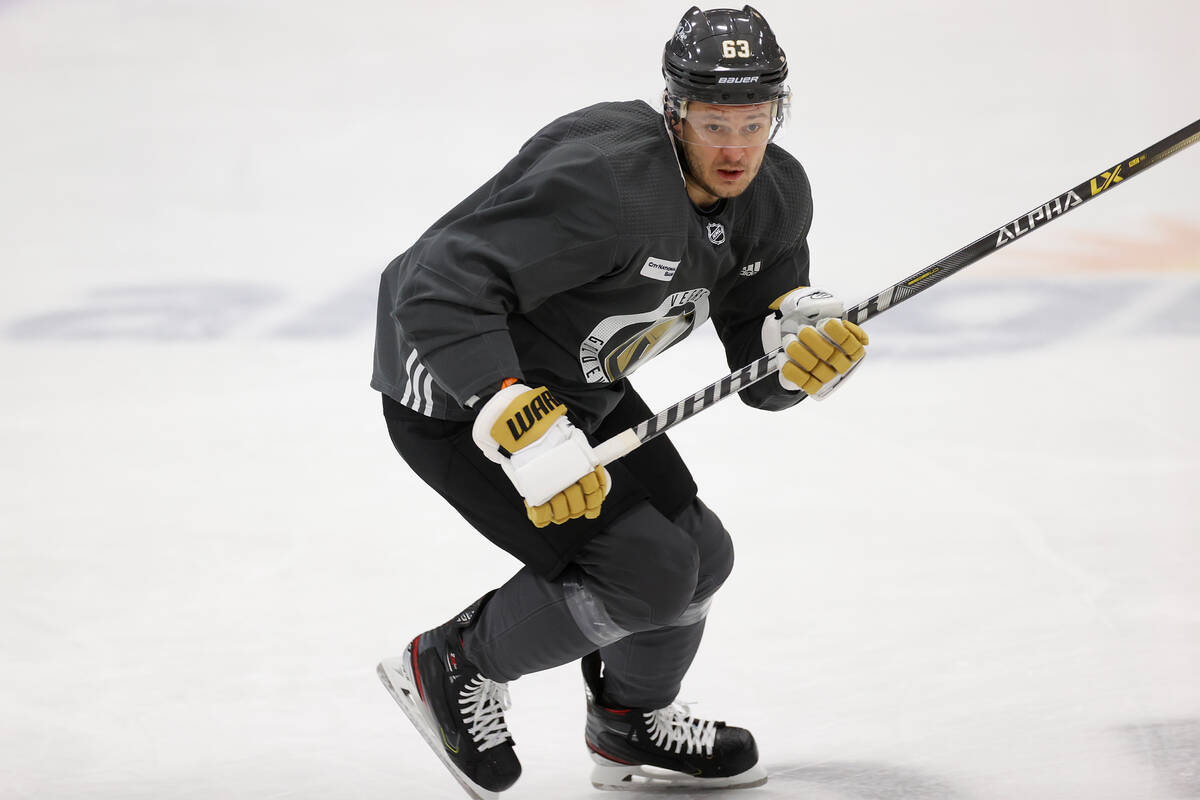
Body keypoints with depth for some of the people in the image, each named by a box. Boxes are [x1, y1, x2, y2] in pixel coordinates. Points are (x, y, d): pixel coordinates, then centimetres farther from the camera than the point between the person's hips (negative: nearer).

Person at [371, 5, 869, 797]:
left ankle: (631, 727, 39)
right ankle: (454, 669, 5)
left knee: (700, 554, 11)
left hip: (576, 388, 9)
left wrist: (808, 341, -25)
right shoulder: (608, 180, -33)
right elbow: (439, 292, -36)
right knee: (648, 572, -16)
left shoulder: (774, 197, -5)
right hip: (455, 397, -9)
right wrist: (526, 431, -42)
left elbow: (761, 378, -1)